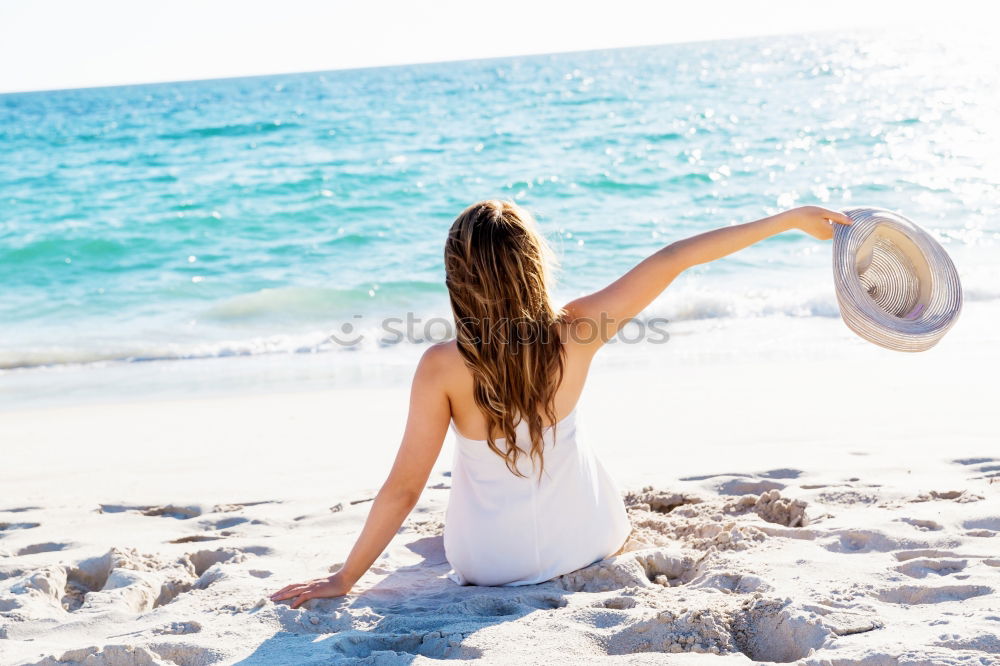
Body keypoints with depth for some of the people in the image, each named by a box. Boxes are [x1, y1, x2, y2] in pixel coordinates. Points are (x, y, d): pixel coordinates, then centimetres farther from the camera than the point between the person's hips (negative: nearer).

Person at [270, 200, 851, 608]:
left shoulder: (442, 368, -26)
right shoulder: (575, 335, -23)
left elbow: (404, 486, -21)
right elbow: (674, 259, -18)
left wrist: (345, 579, -9)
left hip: (487, 567, 0)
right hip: (587, 544, 1)